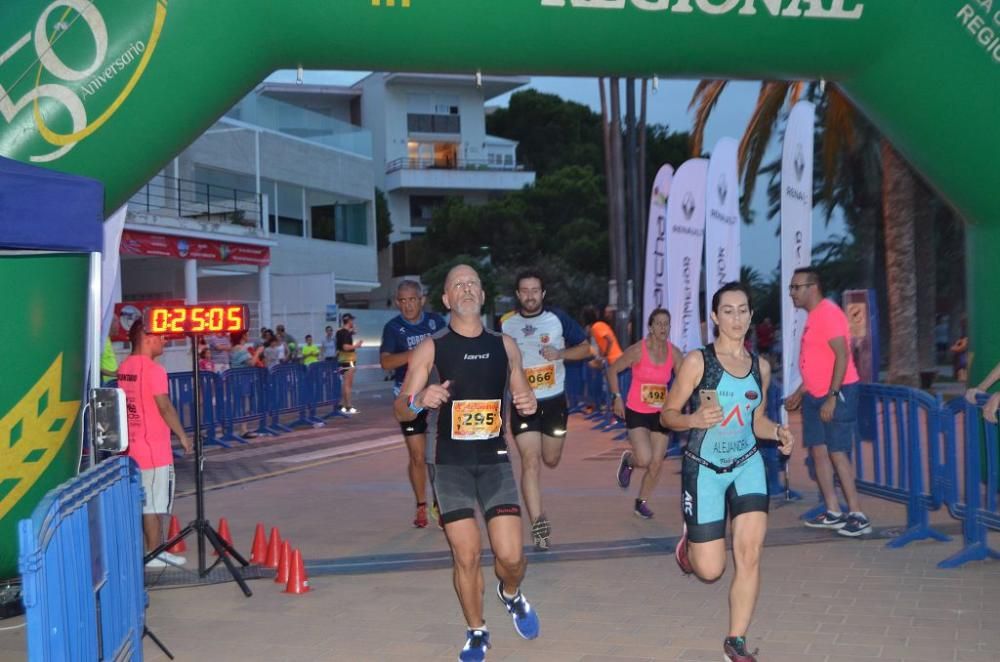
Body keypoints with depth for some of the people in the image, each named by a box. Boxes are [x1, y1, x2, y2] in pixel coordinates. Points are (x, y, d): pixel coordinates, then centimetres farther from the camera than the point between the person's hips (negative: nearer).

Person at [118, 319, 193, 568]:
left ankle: (155, 548, 20)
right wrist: (182, 435, -9)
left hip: (132, 446, 8)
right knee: (153, 504, 0)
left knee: (140, 502, 13)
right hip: (154, 449, -8)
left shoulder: (124, 367, 9)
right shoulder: (153, 370, -16)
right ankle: (153, 554, 6)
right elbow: (165, 407, -18)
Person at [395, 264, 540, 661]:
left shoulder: (504, 345, 5)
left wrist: (529, 405, -7)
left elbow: (523, 396, 16)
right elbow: (400, 410, -4)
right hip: (451, 464, -1)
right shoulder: (431, 348, -3)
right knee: (466, 555, -1)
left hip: (495, 460, 2)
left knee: (511, 556, -6)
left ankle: (511, 595, 30)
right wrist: (419, 401, -26)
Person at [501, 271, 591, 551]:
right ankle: (538, 523, -12)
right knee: (530, 462, -12)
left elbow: (585, 348, 1)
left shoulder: (558, 318, -2)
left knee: (551, 460, 11)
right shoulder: (506, 325, 0)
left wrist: (560, 353, -15)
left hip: (554, 400, 1)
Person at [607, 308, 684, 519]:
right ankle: (628, 461, 19)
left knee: (656, 464, 3)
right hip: (636, 412, -4)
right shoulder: (638, 350, -14)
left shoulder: (674, 353, -3)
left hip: (660, 414, 4)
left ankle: (641, 503, 23)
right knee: (645, 459, -18)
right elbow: (612, 370, -3)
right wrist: (617, 397, -9)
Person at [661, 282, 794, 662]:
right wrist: (695, 420, -28)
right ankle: (688, 541, 36)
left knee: (750, 554, -9)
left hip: (748, 466, 4)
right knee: (710, 570, -1)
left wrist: (778, 432, -6)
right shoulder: (697, 361, -11)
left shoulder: (760, 366, 4)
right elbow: (667, 415, -7)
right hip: (704, 469, -3)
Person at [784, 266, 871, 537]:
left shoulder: (828, 313, -15)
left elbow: (842, 356, -22)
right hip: (815, 395, 10)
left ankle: (858, 516, -6)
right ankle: (833, 513, 15)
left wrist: (831, 397, -25)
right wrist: (799, 393, 23)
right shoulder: (813, 316, 14)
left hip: (838, 394, -10)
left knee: (837, 452, -10)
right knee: (818, 451, 9)